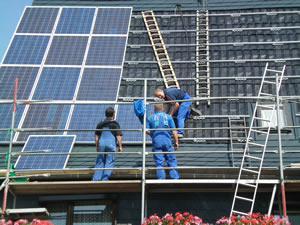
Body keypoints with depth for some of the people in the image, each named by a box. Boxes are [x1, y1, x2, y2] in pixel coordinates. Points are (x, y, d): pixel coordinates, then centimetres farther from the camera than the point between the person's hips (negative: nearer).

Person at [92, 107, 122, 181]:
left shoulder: (100, 124, 13)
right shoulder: (115, 124, 1)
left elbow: (96, 136, 15)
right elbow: (118, 136, -4)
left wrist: (97, 146, 22)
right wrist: (120, 146, 1)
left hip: (101, 144, 4)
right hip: (111, 144, -4)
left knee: (100, 162, 9)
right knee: (109, 162, 0)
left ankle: (96, 178, 4)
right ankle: (105, 178, -5)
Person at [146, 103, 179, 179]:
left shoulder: (150, 118, 6)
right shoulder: (168, 117, 8)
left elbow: (147, 130, 1)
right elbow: (174, 130, 2)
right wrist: (176, 142, 5)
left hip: (156, 142, 0)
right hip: (167, 141, 0)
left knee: (159, 162, 1)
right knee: (171, 161, 6)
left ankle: (161, 179, -2)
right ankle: (175, 177, 1)